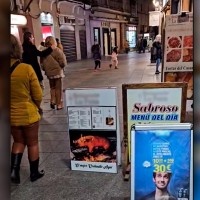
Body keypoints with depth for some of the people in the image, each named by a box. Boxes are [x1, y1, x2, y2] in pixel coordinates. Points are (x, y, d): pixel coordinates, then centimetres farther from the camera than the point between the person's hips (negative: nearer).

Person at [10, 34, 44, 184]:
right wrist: (36, 107, 10)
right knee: (33, 143, 16)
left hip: (11, 116, 4)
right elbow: (38, 95, -12)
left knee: (18, 142, 26)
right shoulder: (27, 69, -20)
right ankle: (34, 173, 31)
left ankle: (14, 169, 15)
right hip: (28, 114, -3)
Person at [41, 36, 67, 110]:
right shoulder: (56, 50, -15)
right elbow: (63, 62, -15)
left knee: (52, 87, 23)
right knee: (58, 88, 7)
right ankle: (59, 105, 13)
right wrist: (61, 66, 5)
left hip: (49, 73, 4)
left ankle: (53, 101, 13)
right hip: (57, 72, -4)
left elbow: (42, 63, 5)